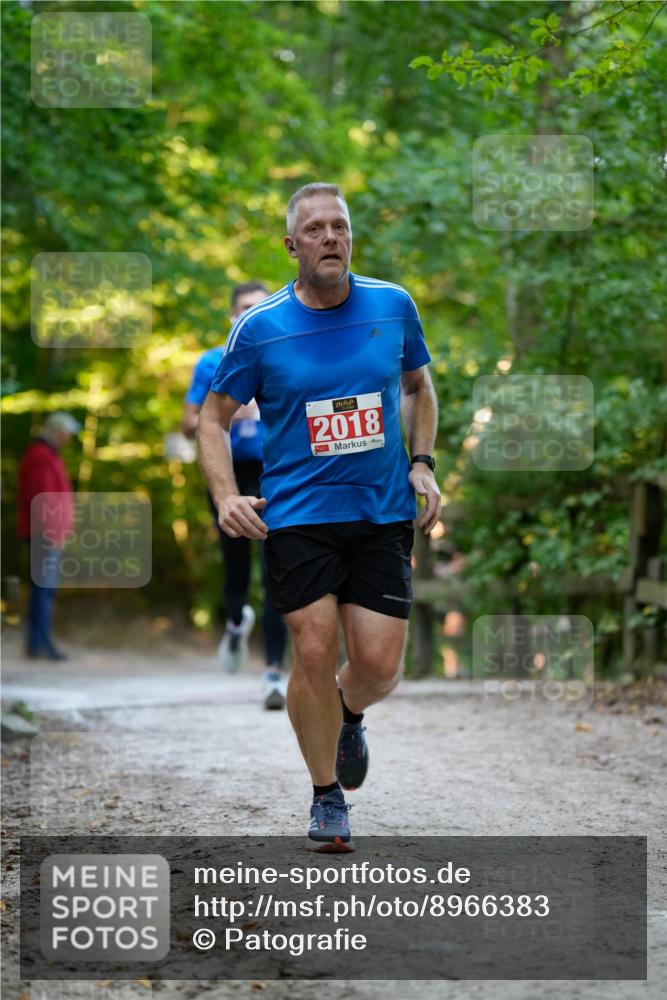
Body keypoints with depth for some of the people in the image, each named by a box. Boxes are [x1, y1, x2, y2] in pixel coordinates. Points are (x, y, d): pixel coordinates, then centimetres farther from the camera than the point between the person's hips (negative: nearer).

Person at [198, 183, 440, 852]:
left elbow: (417, 383, 20)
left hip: (384, 512, 2)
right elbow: (214, 417, 5)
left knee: (379, 665, -4)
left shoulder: (393, 306, 3)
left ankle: (349, 716, 34)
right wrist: (226, 496, -10)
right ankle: (327, 797, 11)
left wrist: (422, 462, 6)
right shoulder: (260, 329, -4)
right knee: (314, 653, -9)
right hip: (297, 514, -2)